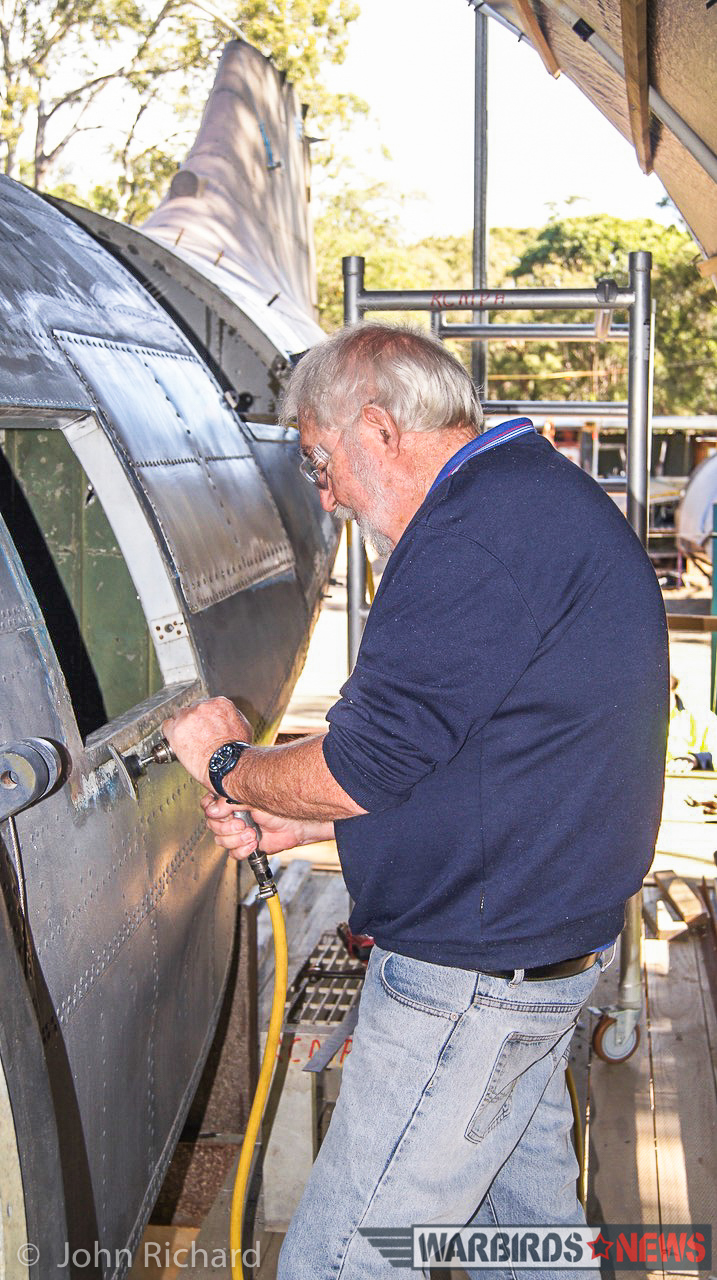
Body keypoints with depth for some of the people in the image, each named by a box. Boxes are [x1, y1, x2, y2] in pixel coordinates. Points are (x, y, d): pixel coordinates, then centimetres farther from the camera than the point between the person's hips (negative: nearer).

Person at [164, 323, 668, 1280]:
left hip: (471, 975, -11)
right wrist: (297, 820, 14)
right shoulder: (544, 500, 14)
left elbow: (367, 765, -21)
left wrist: (228, 764, -1)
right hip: (547, 944, 11)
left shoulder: (477, 527, -21)